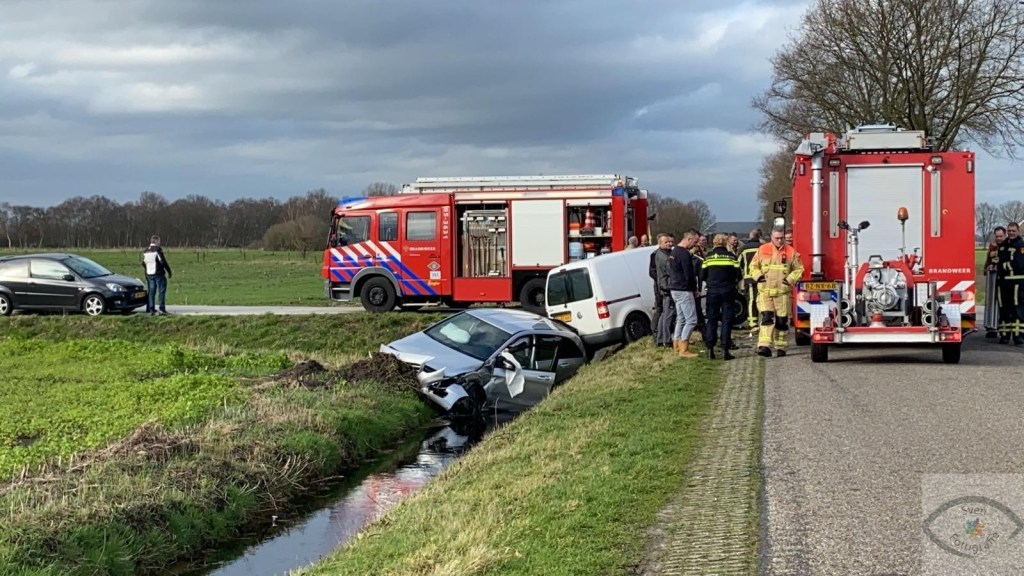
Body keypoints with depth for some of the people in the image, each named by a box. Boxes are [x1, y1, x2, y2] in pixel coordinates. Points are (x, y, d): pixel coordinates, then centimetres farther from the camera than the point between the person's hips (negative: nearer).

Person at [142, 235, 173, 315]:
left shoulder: (145, 251, 10)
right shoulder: (158, 249, -11)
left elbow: (143, 263, 16)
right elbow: (163, 261, -14)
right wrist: (169, 271, -6)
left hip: (149, 274, 7)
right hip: (158, 274, -7)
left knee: (151, 292, 10)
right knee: (161, 291, -3)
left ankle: (151, 309, 9)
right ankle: (161, 308, -9)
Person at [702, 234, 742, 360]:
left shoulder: (708, 257, 1)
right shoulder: (731, 256, -1)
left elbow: (702, 275, 2)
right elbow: (739, 275, -2)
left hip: (712, 290, 1)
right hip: (727, 291, -1)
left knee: (711, 320, 8)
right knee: (727, 320, 3)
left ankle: (710, 349, 3)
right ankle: (725, 349, -2)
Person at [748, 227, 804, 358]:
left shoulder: (791, 252, 3)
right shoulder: (762, 250, 4)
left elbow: (799, 269, 10)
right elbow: (753, 266, 13)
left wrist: (791, 279, -6)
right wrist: (758, 276, -5)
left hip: (783, 292, 1)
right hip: (765, 291, -1)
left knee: (782, 320, 6)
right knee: (766, 317, -12)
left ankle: (781, 347, 16)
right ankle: (764, 346, -19)